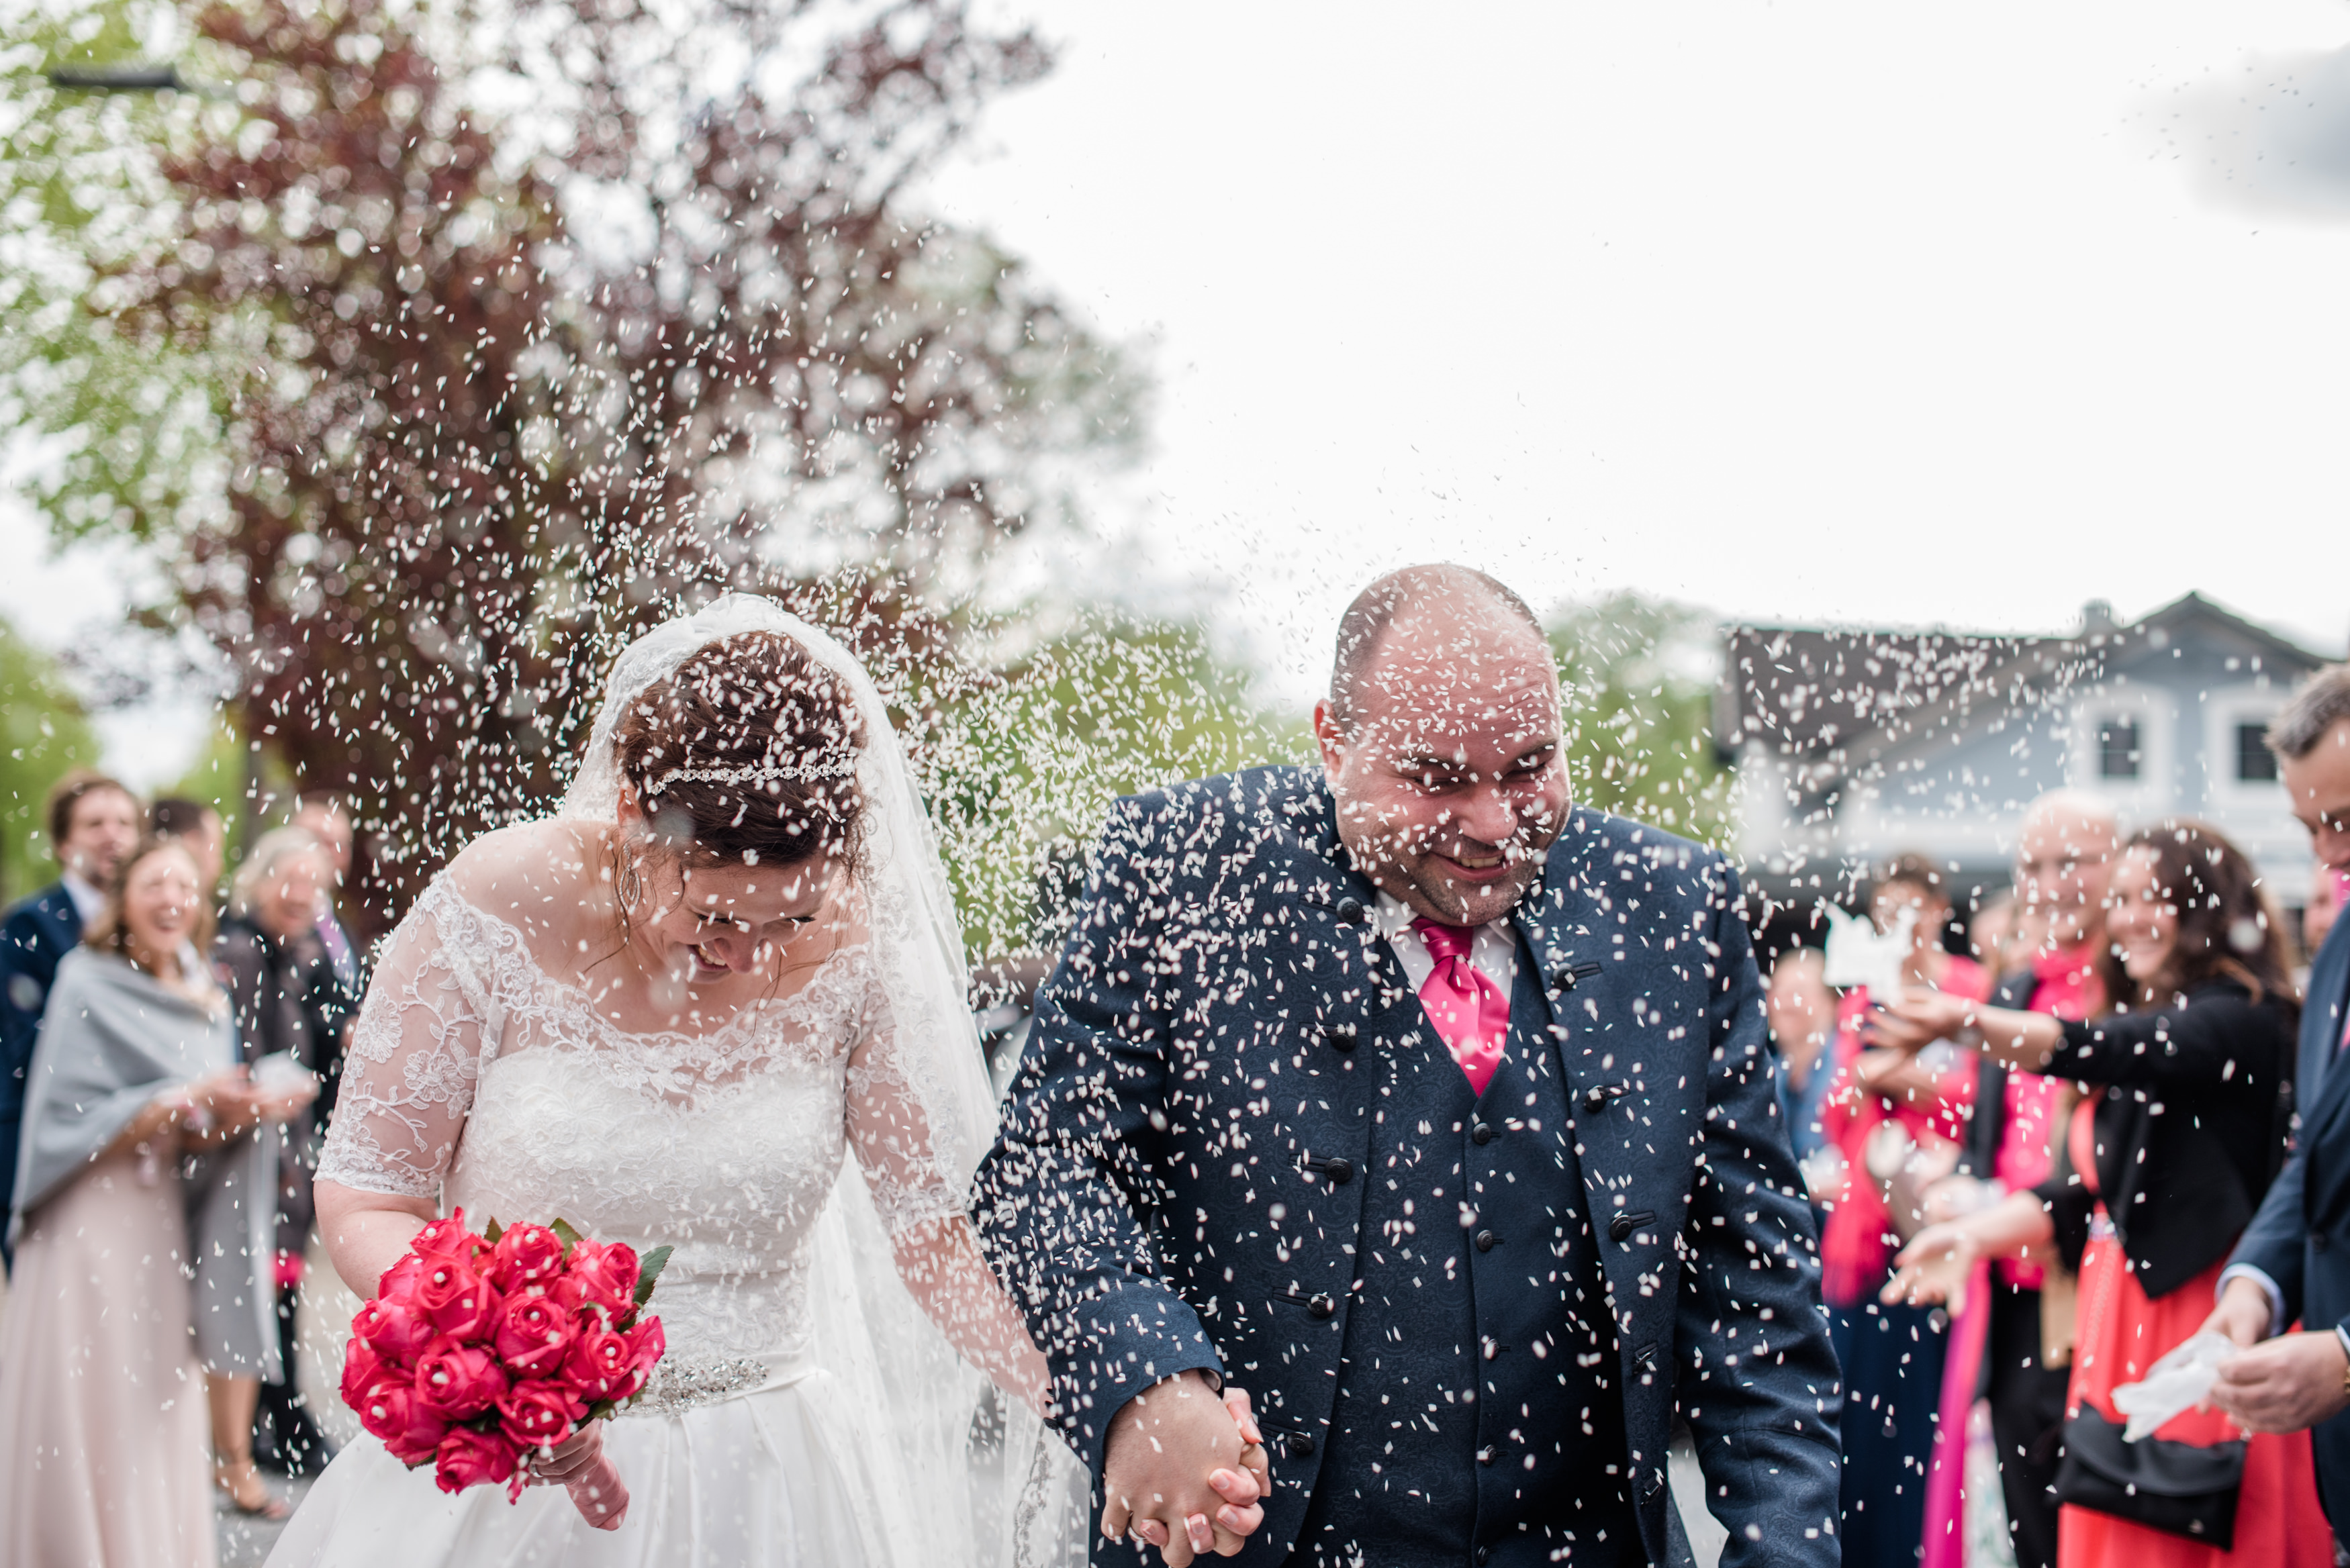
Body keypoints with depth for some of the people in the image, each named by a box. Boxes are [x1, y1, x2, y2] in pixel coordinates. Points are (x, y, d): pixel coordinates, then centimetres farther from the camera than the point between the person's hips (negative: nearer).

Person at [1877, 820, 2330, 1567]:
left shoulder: (2242, 1022, -8)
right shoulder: (2151, 1024, 19)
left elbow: (2100, 1051, -27)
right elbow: (2083, 1191, 16)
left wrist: (1968, 1022, -40)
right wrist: (1976, 1232, 1)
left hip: (2201, 1321, -8)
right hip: (2117, 1322, 8)